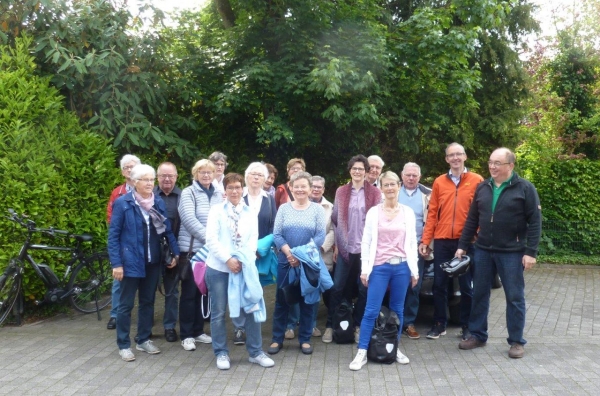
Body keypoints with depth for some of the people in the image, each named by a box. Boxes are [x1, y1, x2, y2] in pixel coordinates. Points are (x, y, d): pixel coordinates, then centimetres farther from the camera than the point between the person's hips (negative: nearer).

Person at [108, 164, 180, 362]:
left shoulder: (158, 202, 4)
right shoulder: (122, 203, -9)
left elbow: (167, 229, 9)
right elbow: (113, 235, -9)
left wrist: (175, 252, 0)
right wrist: (116, 263, -13)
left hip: (153, 261, 5)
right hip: (131, 261, -5)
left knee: (148, 301, 15)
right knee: (126, 304, 5)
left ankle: (144, 340, 28)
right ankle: (123, 345, 16)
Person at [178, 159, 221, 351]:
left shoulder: (218, 194, 10)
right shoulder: (188, 193, -5)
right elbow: (189, 220, -16)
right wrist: (208, 238, -21)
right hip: (192, 248, -5)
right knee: (189, 292, 1)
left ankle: (198, 331, 23)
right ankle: (186, 335, 10)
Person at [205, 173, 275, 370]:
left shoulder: (251, 213, 10)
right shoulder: (216, 210, 2)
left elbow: (253, 239, 4)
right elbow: (211, 239, -7)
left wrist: (244, 260, -11)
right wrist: (228, 259, -16)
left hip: (243, 267, 2)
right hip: (218, 267, -2)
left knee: (251, 307, 2)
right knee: (218, 312, 4)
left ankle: (255, 352, 15)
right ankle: (221, 353, 17)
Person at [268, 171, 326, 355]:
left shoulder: (317, 209, 0)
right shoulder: (284, 208, 4)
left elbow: (320, 236, -7)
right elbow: (277, 234, -1)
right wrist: (289, 253, -15)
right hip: (285, 261, 1)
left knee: (307, 301, 7)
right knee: (281, 300, 6)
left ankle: (305, 339, 19)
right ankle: (277, 339, 16)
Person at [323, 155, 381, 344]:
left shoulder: (375, 193, 0)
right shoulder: (341, 192, 7)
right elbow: (335, 219, 9)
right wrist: (336, 244, 6)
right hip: (345, 247, 1)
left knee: (364, 288, 6)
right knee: (337, 287, 3)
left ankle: (358, 326, 20)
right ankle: (330, 325, 13)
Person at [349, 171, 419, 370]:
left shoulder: (408, 212, 5)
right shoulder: (374, 212, 1)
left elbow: (412, 242, 7)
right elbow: (366, 242, 1)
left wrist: (414, 269, 5)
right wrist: (364, 269, -3)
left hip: (402, 266, 2)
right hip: (379, 267, -2)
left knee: (397, 309, 10)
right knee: (371, 310, -3)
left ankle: (395, 348, 23)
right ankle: (362, 352, 2)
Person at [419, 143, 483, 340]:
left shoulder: (476, 181, 0)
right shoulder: (439, 182, 8)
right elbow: (432, 213, 6)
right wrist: (425, 240, 2)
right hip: (442, 241, 2)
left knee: (466, 285, 8)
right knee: (439, 284, 8)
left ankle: (466, 326, 21)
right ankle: (439, 324, 21)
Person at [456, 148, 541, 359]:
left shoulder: (525, 188, -6)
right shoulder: (482, 188, 8)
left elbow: (535, 222, -8)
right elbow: (472, 220, 11)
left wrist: (531, 251, -13)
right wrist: (462, 246, 8)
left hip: (512, 252, -4)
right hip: (483, 250, 5)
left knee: (514, 297, 4)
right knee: (479, 294, 10)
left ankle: (517, 341, 16)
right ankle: (477, 335, 23)